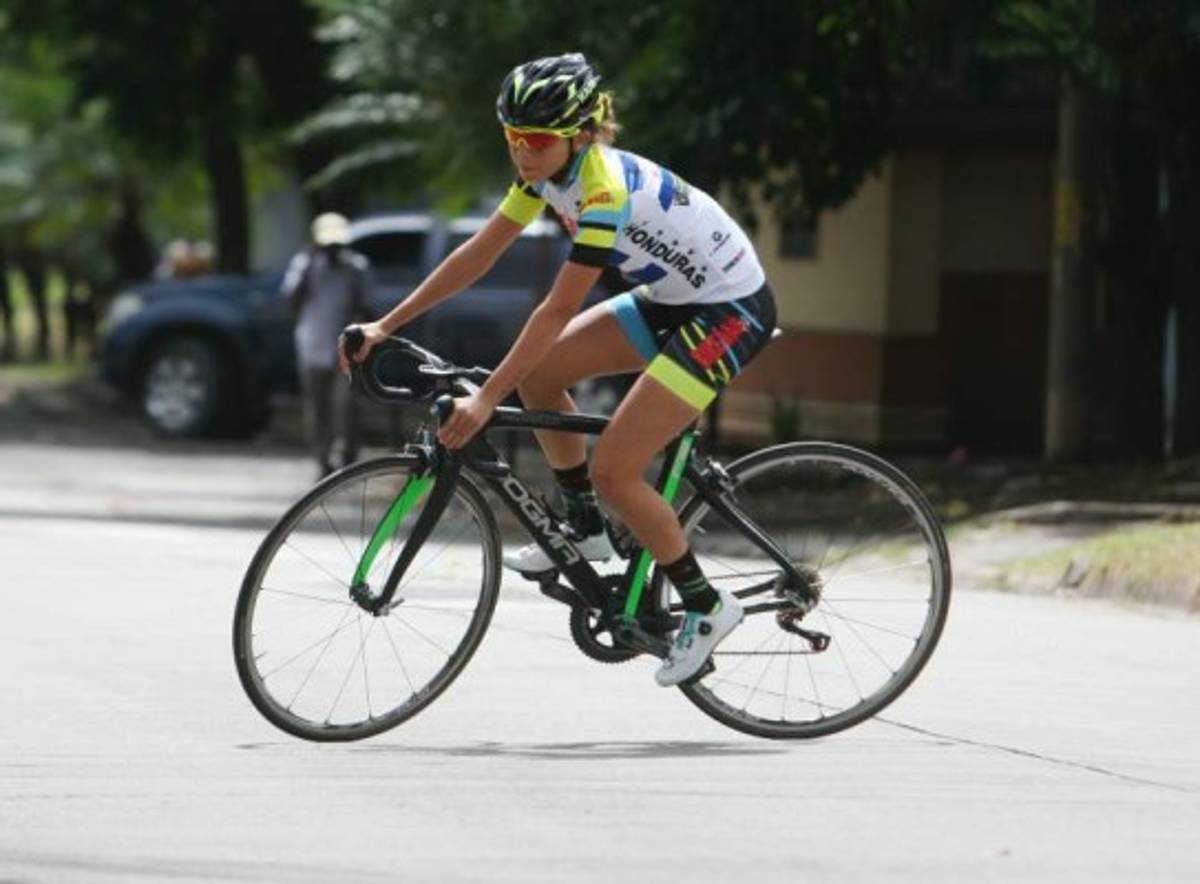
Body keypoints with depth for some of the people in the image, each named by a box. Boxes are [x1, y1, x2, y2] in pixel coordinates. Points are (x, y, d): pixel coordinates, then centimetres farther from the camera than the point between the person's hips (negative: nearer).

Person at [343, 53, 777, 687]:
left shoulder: (606, 188, -29)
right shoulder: (548, 168, -3)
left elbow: (558, 311, -30)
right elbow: (479, 253, 2)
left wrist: (486, 400, -31)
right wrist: (387, 326, 0)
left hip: (730, 312, -9)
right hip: (670, 298, 9)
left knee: (612, 470, -14)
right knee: (539, 372, 4)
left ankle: (706, 608, 1)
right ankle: (587, 537, 16)